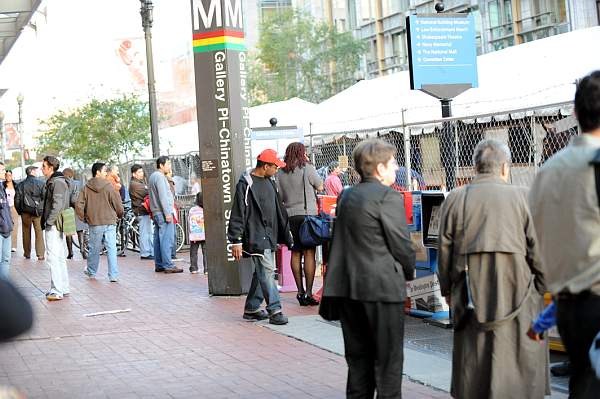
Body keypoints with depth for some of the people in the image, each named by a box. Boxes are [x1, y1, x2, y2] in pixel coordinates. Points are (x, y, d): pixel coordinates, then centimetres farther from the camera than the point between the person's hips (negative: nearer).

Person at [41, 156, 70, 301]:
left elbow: (57, 205, -22)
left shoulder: (57, 183, -15)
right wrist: (46, 221, 19)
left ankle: (57, 291, -12)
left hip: (54, 225, -11)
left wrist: (49, 222, -19)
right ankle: (63, 288, 21)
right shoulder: (52, 182, 18)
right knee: (59, 257, 15)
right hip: (56, 225, 11)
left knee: (53, 258, -11)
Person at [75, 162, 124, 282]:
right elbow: (118, 205, -5)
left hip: (94, 224, 3)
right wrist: (119, 215, 16)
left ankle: (91, 272, 31)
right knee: (111, 249, 0)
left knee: (94, 249, 16)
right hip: (110, 223, -2)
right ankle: (113, 275, -3)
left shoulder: (86, 188, 0)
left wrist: (84, 218, 13)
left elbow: (79, 206, -3)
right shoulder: (108, 187, -8)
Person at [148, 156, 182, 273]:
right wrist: (167, 213, -19)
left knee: (158, 239, 10)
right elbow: (163, 196, -18)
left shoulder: (153, 176, 19)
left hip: (156, 213, 10)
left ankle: (159, 265, 12)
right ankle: (168, 266, -13)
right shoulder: (160, 177, -12)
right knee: (167, 239, -11)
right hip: (163, 212, -10)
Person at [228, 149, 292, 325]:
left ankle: (251, 309, 21)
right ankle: (274, 310, -13)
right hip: (255, 236, -8)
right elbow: (238, 214, -11)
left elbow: (279, 210, 22)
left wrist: (286, 234, 23)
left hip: (269, 236, 8)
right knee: (267, 271, -13)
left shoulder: (269, 182, 14)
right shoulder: (246, 184, -11)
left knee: (262, 272, 12)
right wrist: (236, 240, -14)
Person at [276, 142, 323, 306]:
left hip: (289, 216, 4)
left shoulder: (280, 173, 6)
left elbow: (280, 197, 8)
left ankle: (300, 292, 11)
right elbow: (320, 187, 6)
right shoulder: (307, 168, -6)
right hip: (307, 213, -4)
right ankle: (308, 293, -6)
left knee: (295, 253, 9)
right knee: (309, 253, -3)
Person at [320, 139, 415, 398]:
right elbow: (401, 243, -10)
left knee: (358, 357, 14)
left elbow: (342, 240, 12)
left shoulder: (346, 196, 11)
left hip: (346, 287, 7)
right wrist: (409, 272, 8)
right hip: (382, 287, -7)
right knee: (388, 358, 2)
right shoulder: (388, 197, -12)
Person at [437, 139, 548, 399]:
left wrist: (447, 289, 16)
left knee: (472, 364, 11)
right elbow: (537, 249, -4)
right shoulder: (522, 197, -5)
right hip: (517, 295, -2)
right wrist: (542, 287, 9)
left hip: (471, 295, 3)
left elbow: (444, 249, 5)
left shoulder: (455, 199, 2)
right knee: (517, 366, 3)